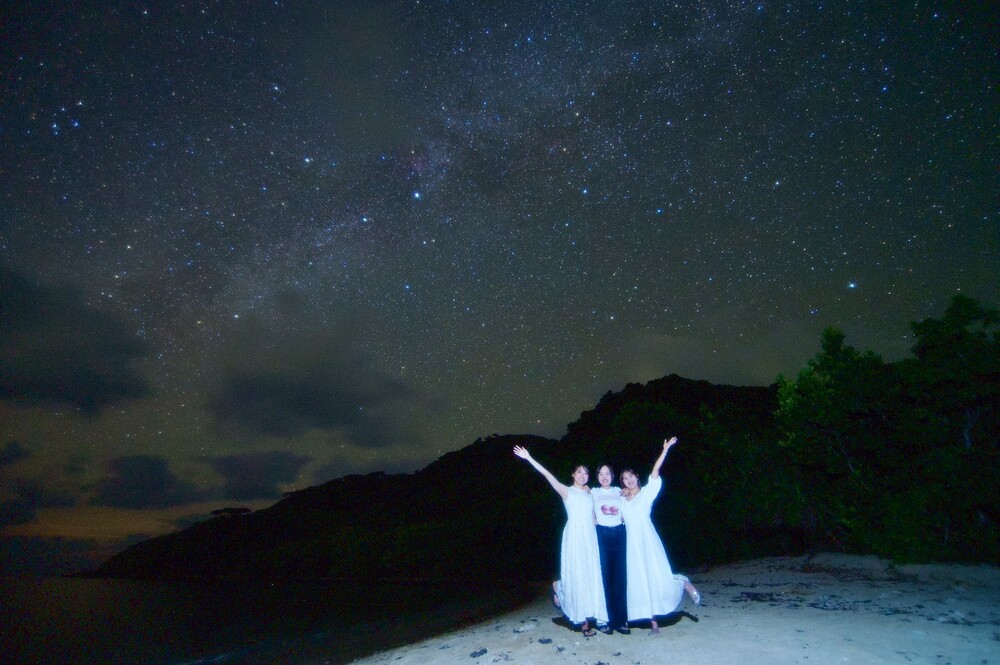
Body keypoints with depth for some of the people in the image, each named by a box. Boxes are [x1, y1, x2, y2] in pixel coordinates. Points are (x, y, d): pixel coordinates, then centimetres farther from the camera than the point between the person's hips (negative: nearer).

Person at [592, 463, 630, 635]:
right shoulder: (593, 492, 8)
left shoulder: (619, 491, 13)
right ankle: (605, 620, 8)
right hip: (601, 535, -2)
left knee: (620, 578, 2)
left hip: (619, 534, 2)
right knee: (604, 578, -1)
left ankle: (620, 620, 10)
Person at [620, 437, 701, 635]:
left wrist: (665, 451, -23)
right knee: (641, 582, 3)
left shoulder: (646, 492, 1)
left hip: (648, 541, -4)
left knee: (658, 577, -9)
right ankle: (654, 623, 10)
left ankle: (683, 583, 22)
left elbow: (655, 472, -11)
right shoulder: (622, 500, 13)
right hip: (632, 544, 4)